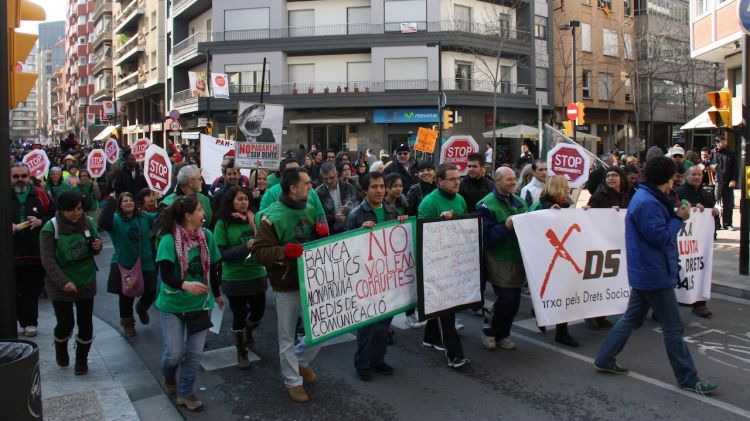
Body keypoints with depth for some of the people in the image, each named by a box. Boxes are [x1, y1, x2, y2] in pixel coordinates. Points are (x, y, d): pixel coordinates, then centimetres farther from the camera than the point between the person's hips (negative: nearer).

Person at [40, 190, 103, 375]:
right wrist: (64, 282, -26)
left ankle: (82, 358, 28)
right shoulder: (51, 227, -16)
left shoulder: (88, 222, -5)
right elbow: (47, 259, -17)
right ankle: (60, 347, 37)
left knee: (86, 322, 6)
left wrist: (97, 245, -15)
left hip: (86, 282, 3)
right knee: (66, 323, 2)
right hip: (61, 285, -3)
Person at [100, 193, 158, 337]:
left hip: (145, 263, 3)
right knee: (126, 296, 10)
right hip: (124, 264, -3)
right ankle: (127, 322, 35)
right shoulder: (115, 219, -12)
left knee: (152, 291, 5)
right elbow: (103, 223, -33)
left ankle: (142, 307, 41)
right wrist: (110, 201, -32)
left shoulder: (144, 216, 1)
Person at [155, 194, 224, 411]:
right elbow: (165, 274, -26)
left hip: (200, 303, 4)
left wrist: (217, 295, 17)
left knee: (195, 352, 5)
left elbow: (212, 268, 6)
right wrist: (185, 285, -45)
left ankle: (184, 393, 24)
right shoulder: (168, 240, -19)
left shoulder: (207, 236, -5)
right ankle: (168, 377, 37)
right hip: (172, 304, -4)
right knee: (175, 353, 2)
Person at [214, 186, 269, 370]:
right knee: (239, 315, 7)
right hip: (235, 279, -3)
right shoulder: (223, 224, -9)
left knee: (258, 312, 14)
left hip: (257, 275, 3)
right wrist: (246, 247, -24)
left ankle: (247, 332, 48)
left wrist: (253, 225, -17)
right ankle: (241, 352, 29)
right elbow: (221, 254, -12)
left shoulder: (254, 219, 0)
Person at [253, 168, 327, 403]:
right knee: (287, 337, 8)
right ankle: (293, 381, 26)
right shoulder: (273, 216, -14)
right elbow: (259, 252, -16)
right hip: (286, 286, -5)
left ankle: (300, 361, 39)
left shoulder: (311, 209, 5)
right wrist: (283, 251, -32)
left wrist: (323, 231, -5)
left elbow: (320, 242, 18)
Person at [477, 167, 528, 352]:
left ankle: (503, 334, 27)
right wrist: (506, 226, -25)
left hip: (518, 257, 7)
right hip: (499, 259, -6)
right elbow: (487, 236, -16)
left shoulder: (519, 202, 12)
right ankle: (490, 332, 14)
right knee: (506, 299, -9)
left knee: (515, 300, 9)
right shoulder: (486, 205, -10)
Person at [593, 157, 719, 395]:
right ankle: (687, 378, 12)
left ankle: (604, 360, 22)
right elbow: (661, 238, -21)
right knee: (673, 327, 1)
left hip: (644, 274, 11)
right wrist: (679, 219, -10)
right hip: (655, 274, -11)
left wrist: (674, 216, 3)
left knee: (632, 317, 16)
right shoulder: (648, 203, -22)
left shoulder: (645, 198, 12)